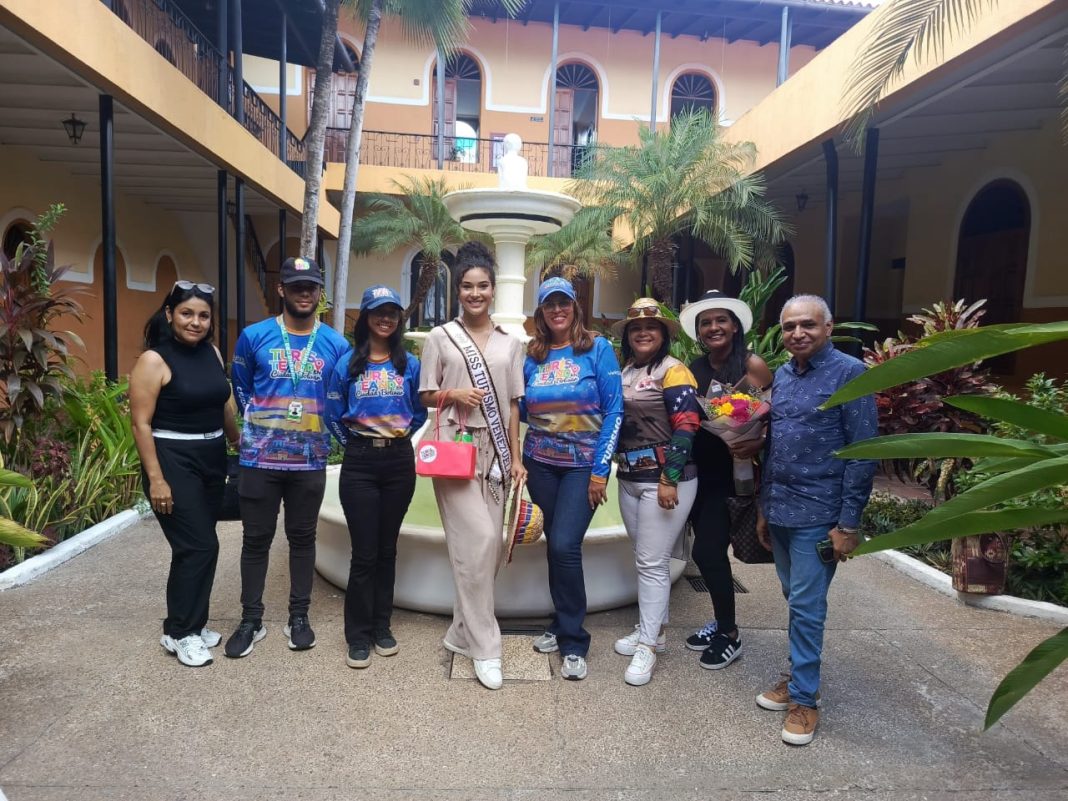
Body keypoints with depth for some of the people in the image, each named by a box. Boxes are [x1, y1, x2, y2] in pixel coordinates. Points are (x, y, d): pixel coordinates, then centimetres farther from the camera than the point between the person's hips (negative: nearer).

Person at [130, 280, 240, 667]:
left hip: (212, 459, 7)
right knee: (198, 546, -6)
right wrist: (156, 479, -18)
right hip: (173, 462, -6)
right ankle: (179, 633, 11)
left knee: (199, 546, 13)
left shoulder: (212, 352, 6)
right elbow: (141, 424, -14)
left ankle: (191, 624, 27)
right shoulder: (154, 360, -12)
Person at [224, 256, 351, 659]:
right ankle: (251, 620, 22)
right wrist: (260, 425, 11)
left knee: (303, 537, 11)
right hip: (260, 458, 0)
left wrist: (326, 433, 7)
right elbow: (240, 388, 12)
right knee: (256, 539, 8)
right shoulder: (254, 336, -1)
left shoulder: (336, 344, 1)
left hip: (310, 460, 1)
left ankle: (299, 616, 25)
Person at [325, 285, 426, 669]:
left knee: (387, 548, 11)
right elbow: (334, 415, 6)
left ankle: (381, 626, 25)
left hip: (399, 461, 2)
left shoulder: (410, 365, 4)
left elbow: (420, 411, 12)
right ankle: (358, 635, 15)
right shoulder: (347, 364, 0)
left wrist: (400, 434, 3)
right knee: (364, 552, 0)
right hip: (360, 464, -2)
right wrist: (355, 444, 6)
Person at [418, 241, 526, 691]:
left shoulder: (510, 343, 11)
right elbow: (425, 396, 7)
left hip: (495, 451, 4)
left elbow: (513, 405, 11)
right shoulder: (441, 337, 3)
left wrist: (516, 457, 5)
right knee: (477, 541, -10)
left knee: (488, 544, 3)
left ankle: (462, 632, 21)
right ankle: (484, 647, 2)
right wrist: (454, 394, -13)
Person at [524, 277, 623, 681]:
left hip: (583, 465, -3)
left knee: (565, 545, -11)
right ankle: (563, 625, 28)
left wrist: (600, 470, -11)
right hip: (540, 464, 4)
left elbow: (614, 410, -7)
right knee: (555, 546, 9)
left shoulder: (598, 348, -4)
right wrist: (519, 462, 1)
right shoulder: (532, 357, 6)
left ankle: (574, 642, 6)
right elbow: (522, 412, 11)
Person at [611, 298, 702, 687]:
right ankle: (653, 629, 30)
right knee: (647, 559, 16)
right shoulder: (624, 371, 13)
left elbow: (685, 427, -16)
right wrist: (611, 466, 14)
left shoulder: (673, 371, -9)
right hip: (629, 479, 7)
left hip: (664, 479, -7)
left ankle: (647, 646, 8)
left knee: (652, 562, -3)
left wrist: (670, 479, -20)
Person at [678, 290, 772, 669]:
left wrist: (758, 444, -26)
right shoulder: (694, 370, 8)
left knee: (707, 552, -4)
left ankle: (730, 635, 16)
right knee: (710, 550, 13)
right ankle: (722, 621, 33)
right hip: (700, 471, 6)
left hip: (734, 472, -6)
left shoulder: (752, 365, -9)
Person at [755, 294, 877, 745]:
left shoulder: (849, 373, -10)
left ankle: (804, 698, 15)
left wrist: (848, 523, -14)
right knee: (795, 601, 17)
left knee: (806, 606, 1)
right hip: (780, 511, 6)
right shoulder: (781, 375, 9)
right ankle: (799, 677, 31)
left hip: (817, 515, -6)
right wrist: (764, 508, 15)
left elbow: (863, 452, -12)